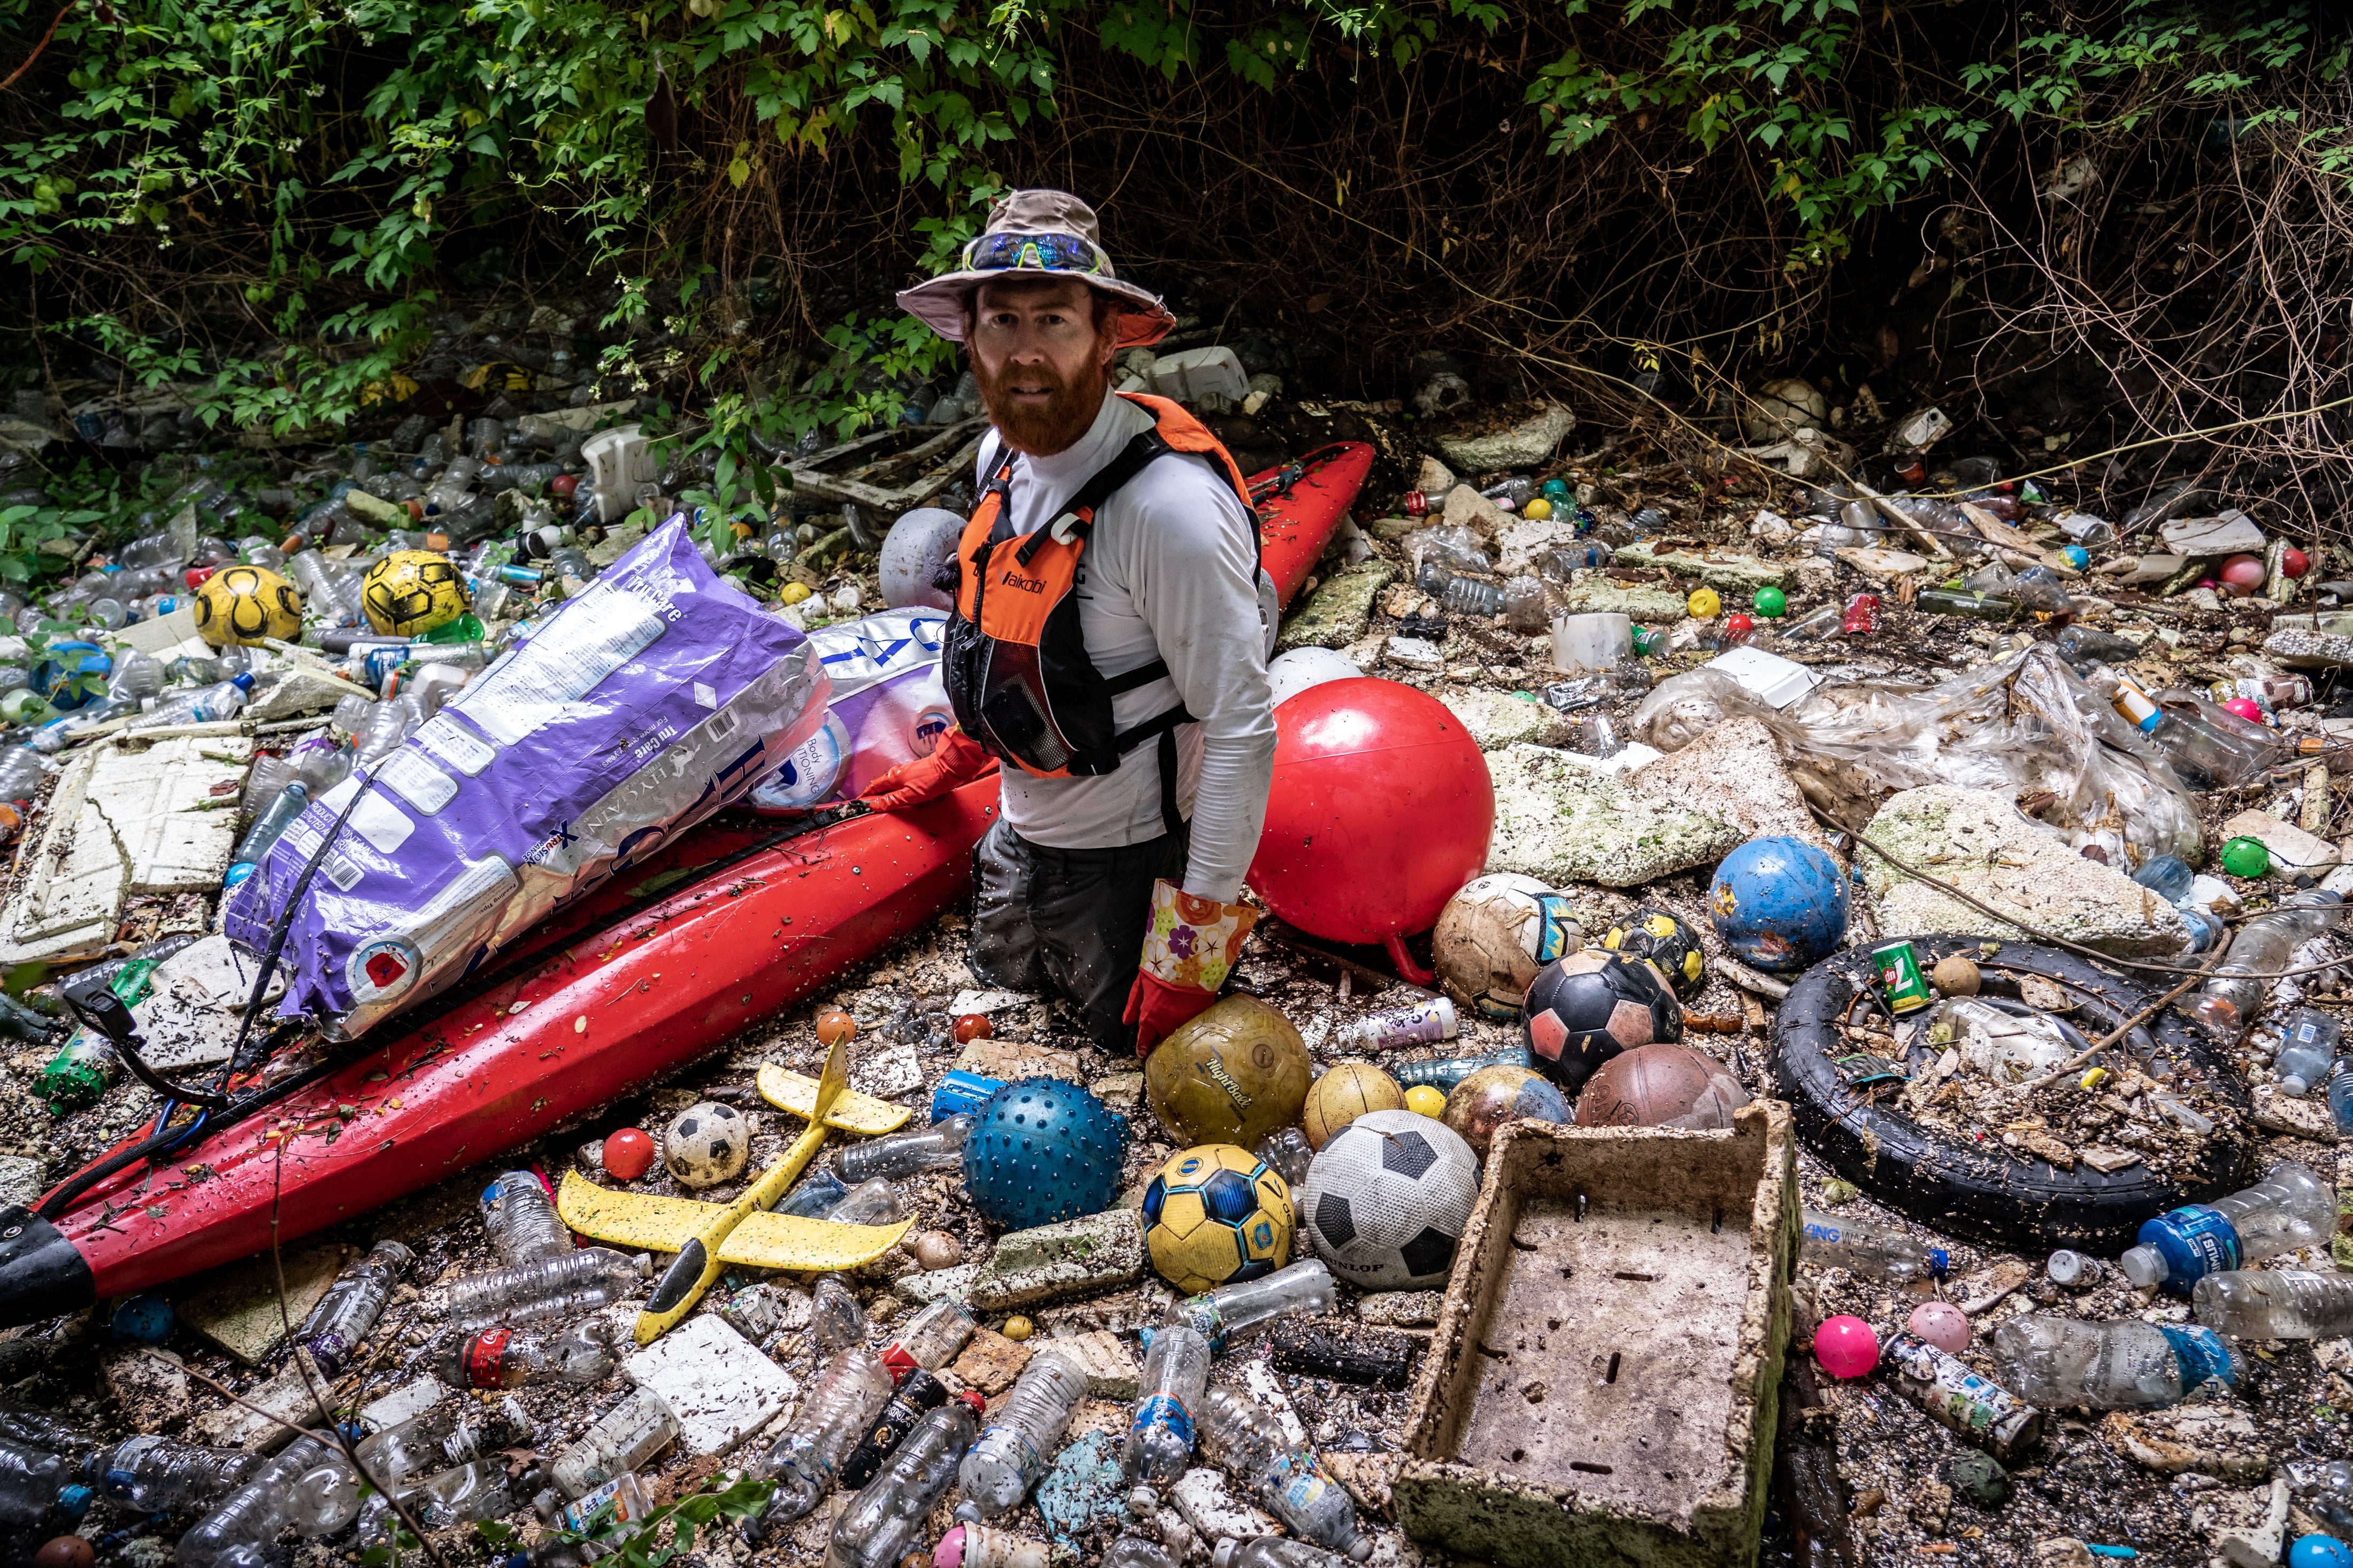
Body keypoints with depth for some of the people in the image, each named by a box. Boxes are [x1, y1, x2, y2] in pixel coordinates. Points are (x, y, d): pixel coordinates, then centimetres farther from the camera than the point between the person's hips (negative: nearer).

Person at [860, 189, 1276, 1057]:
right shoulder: (1002, 454, -4)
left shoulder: (1170, 504, -30)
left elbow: (1240, 732, -28)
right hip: (1022, 830, 8)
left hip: (1127, 856, -8)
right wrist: (957, 757, 24)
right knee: (1000, 987, 28)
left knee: (1134, 1044, 12)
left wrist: (1192, 941, -25)